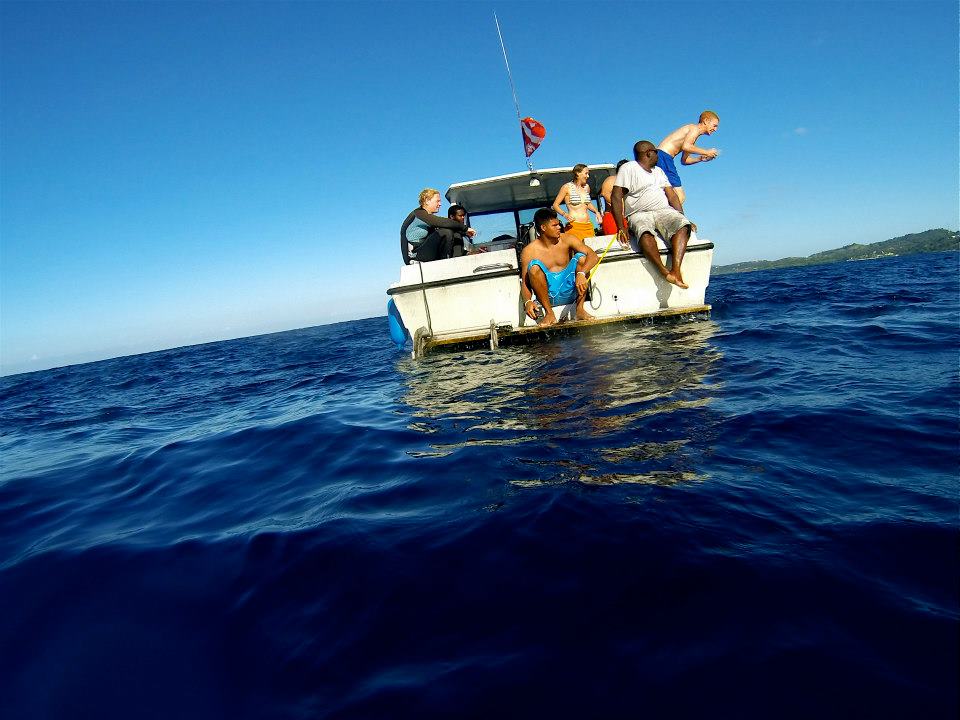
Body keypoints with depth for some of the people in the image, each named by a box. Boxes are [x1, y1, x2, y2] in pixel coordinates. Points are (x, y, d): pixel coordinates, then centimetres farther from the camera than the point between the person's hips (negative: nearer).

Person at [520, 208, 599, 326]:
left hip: (570, 291, 2)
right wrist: (527, 302, -27)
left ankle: (580, 309, -14)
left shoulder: (567, 239, 1)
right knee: (534, 266, -26)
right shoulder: (529, 251, -5)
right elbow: (525, 283, -5)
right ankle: (549, 313, -18)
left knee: (581, 257, -17)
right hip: (548, 296, -2)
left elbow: (593, 256, -10)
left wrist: (581, 274, -31)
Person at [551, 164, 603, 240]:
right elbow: (555, 205, -1)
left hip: (588, 226, 6)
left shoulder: (586, 187, 15)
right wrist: (565, 214, -17)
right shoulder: (567, 187, -1)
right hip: (574, 226, -6)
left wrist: (596, 212, 15)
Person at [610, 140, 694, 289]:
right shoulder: (628, 168, 5)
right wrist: (621, 227, -18)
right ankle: (665, 272, -47)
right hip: (639, 214, -5)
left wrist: (682, 218, 4)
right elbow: (616, 197, -7)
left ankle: (676, 270, -43)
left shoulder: (658, 171, 27)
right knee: (645, 232, -40)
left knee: (683, 225, -27)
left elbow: (671, 195, 21)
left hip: (663, 210, 5)